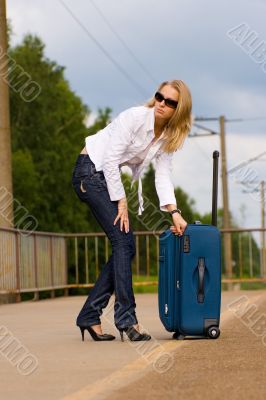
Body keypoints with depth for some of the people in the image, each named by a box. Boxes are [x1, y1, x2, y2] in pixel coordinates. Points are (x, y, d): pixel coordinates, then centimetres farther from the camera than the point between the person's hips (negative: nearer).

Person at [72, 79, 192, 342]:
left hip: (108, 177, 8)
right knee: (123, 242, -15)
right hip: (90, 171, -8)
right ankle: (126, 318, -13)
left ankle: (89, 316, 7)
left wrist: (174, 212, -11)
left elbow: (163, 175, 1)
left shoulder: (168, 137, 3)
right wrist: (121, 202, -17)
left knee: (125, 248, 2)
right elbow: (110, 160, -20)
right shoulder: (135, 117, -19)